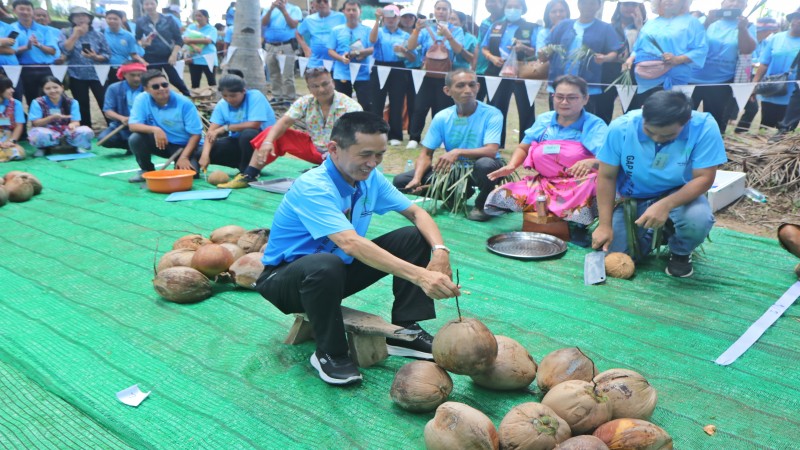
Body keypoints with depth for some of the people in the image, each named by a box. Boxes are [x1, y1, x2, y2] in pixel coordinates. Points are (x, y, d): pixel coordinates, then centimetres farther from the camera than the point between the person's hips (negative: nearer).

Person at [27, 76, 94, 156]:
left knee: (86, 131, -29)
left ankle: (76, 145, 4)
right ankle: (44, 148, -4)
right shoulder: (38, 103, -5)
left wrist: (72, 125, -34)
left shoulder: (71, 102, -2)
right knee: (38, 134, -40)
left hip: (67, 132, 1)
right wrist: (53, 117, -26)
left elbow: (76, 122, -8)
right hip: (47, 133, -1)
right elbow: (35, 123, -10)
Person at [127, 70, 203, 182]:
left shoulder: (184, 103, -18)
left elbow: (196, 134, -16)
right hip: (160, 142, 3)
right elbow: (132, 125, -18)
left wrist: (184, 157, -26)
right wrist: (155, 129, -36)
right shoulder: (142, 100, -11)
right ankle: (147, 170, 2)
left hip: (184, 145, -2)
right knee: (135, 138, -24)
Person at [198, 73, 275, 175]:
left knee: (247, 133, -37)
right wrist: (205, 154, -29)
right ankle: (243, 165, 6)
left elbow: (254, 125, -28)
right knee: (206, 150, -11)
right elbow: (211, 131, -12)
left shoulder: (255, 96, -19)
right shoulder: (222, 104, -6)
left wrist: (226, 128, -21)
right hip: (239, 142, 6)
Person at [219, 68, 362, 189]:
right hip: (314, 149, 5)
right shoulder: (305, 102, -3)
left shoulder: (350, 107, -17)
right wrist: (268, 141, -30)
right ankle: (247, 176, -3)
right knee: (272, 133, -3)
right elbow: (284, 122, -11)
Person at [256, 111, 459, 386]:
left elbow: (416, 212, -3)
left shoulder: (370, 177, -7)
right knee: (326, 266, -43)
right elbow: (350, 243, -44)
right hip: (286, 277, -7)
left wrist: (440, 250, -24)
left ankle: (404, 331, -4)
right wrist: (419, 275, -51)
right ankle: (329, 353, -18)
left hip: (340, 267, 7)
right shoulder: (312, 187, -30)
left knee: (415, 237, -8)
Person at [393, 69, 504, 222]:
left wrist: (458, 152, -43)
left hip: (479, 169, -4)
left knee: (485, 164, -42)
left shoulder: (492, 114, -16)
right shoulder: (442, 117, -6)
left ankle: (482, 204, -7)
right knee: (401, 181, -9)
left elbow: (491, 151, -28)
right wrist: (417, 178, -21)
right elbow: (426, 153, -3)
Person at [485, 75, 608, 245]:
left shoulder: (595, 125, -4)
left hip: (578, 187, -4)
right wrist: (511, 166, -4)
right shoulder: (543, 120, 10)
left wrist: (591, 162, -42)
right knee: (499, 197, -14)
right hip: (543, 184, 5)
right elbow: (523, 148, 18)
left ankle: (578, 224, -6)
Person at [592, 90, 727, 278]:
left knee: (698, 219, -35)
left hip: (680, 195, -1)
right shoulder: (621, 127, -22)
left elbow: (704, 178, -22)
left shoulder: (704, 127, -25)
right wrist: (605, 225, -17)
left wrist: (666, 205, -39)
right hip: (633, 199, 1)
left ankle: (680, 253, 3)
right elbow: (606, 177, -14)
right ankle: (649, 235, 23)